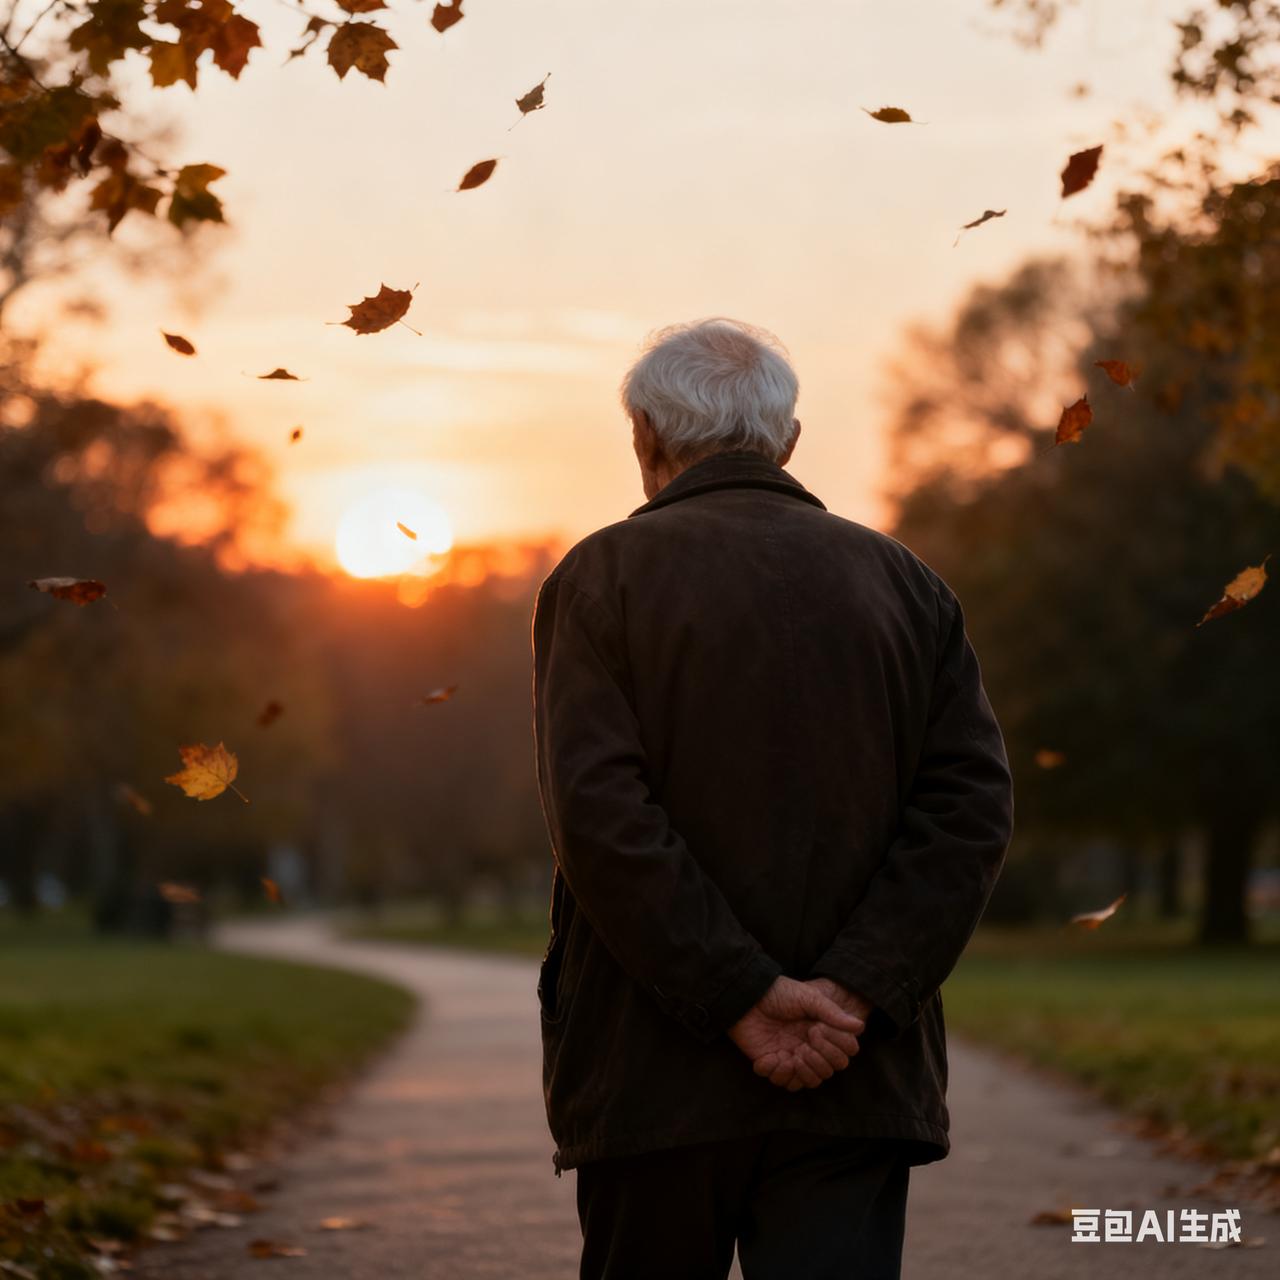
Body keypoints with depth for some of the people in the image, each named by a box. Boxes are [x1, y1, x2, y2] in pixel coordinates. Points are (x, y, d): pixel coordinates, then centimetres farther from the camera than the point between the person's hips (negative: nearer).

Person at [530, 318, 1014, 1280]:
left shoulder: (602, 578, -1)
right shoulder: (907, 585, 9)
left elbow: (601, 816, -13)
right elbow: (974, 807, -1)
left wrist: (743, 1000, -13)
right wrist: (851, 995, -9)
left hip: (656, 1083, -2)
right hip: (858, 1089, 2)